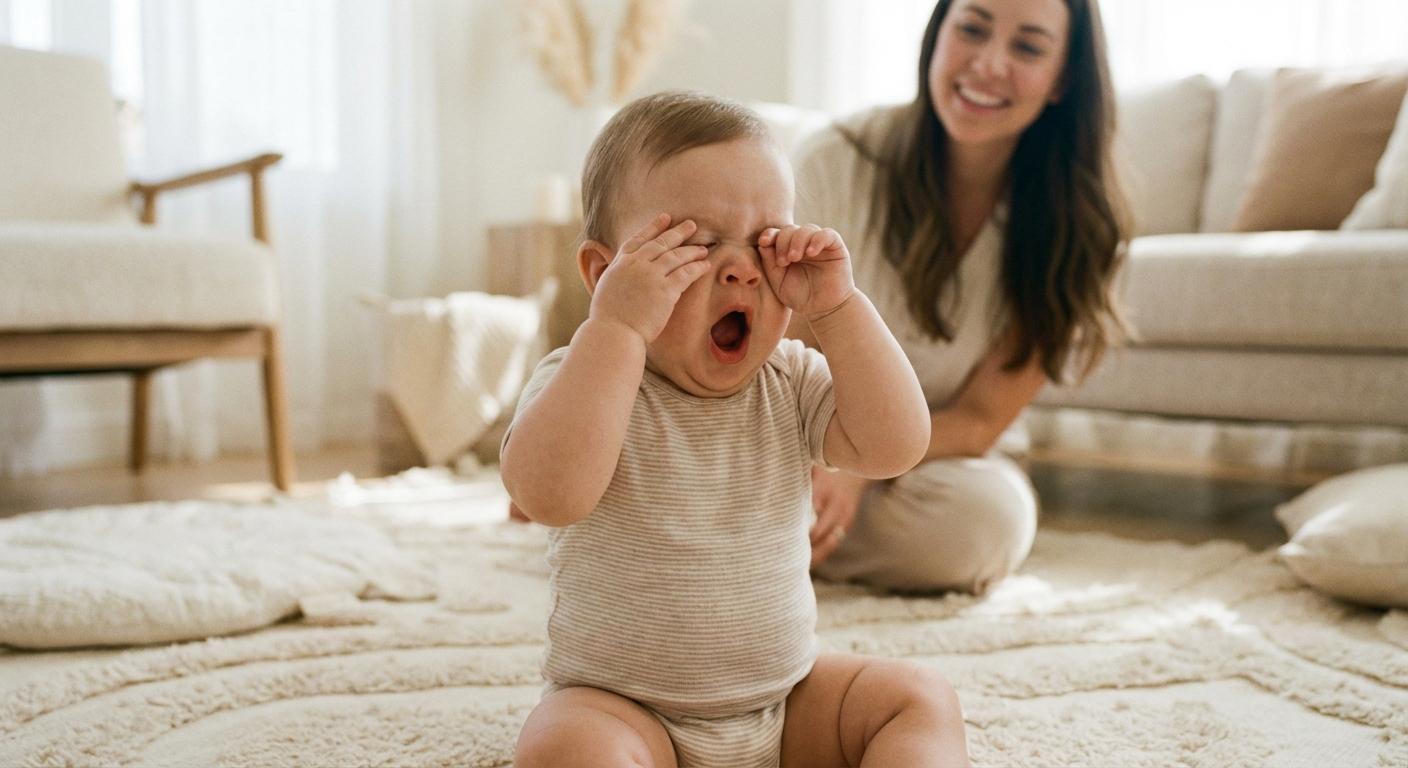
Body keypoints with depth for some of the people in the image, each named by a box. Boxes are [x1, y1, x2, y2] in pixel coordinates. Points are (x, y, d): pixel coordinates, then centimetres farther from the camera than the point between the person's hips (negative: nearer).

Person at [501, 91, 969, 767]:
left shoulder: (791, 382, -2)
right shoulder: (578, 381, -14)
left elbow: (895, 447, -16)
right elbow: (549, 493, -34)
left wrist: (837, 308, -19)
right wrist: (618, 326, -36)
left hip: (788, 690, 4)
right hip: (621, 706, -3)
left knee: (923, 699, -8)